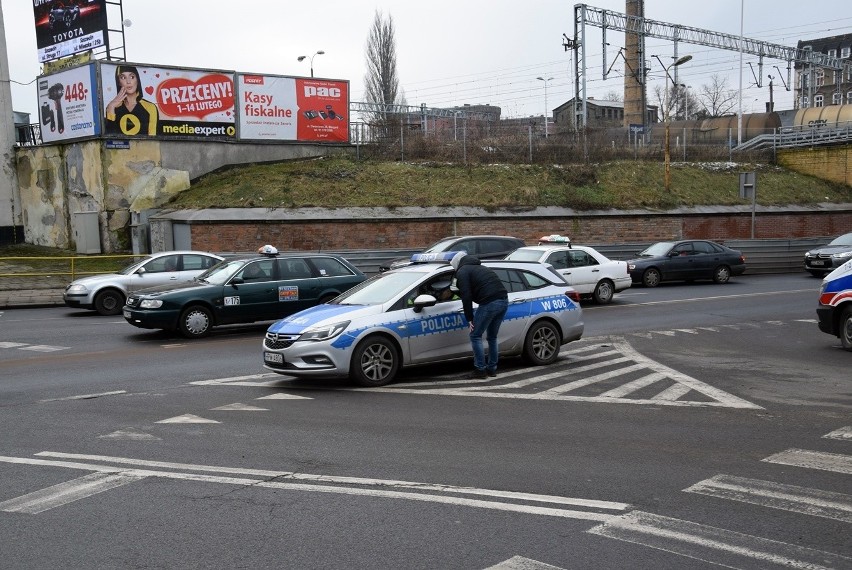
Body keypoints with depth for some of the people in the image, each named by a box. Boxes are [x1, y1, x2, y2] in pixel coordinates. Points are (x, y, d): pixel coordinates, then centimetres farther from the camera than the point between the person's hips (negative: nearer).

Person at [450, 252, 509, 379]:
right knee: (492, 337, 20)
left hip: (489, 303, -8)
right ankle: (492, 368, 25)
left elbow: (466, 297, -6)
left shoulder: (462, 272, 4)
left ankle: (480, 369, 5)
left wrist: (470, 318, -2)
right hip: (504, 301, 8)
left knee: (475, 336, 6)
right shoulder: (480, 267, 30)